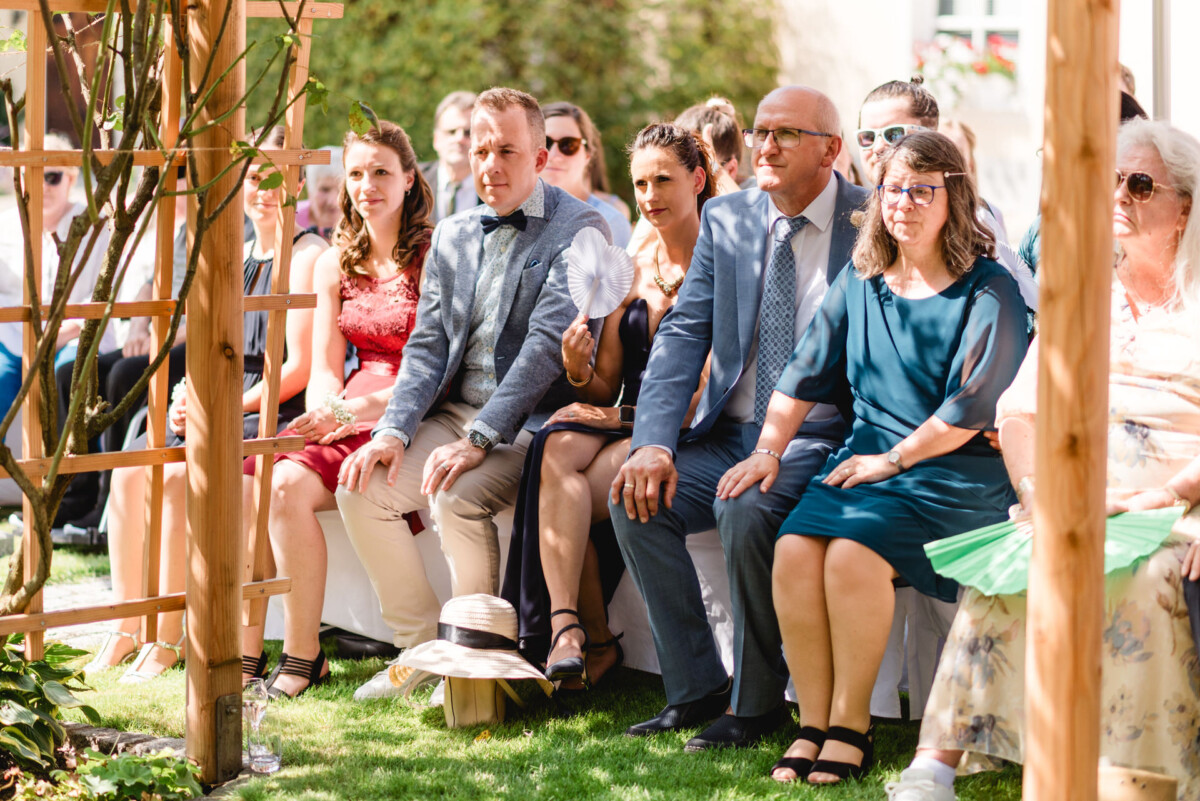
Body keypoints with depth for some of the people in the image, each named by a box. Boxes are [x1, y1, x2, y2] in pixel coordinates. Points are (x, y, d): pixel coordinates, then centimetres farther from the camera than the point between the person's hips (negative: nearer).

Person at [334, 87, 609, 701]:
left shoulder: (578, 230, -8)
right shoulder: (452, 236, 14)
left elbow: (548, 343, -18)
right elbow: (428, 345, 11)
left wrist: (478, 440, -26)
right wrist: (394, 430, -8)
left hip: (530, 422, -7)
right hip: (453, 413, 7)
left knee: (458, 497, -32)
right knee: (360, 489, -13)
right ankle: (423, 646, -1)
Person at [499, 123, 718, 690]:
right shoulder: (630, 269, 16)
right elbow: (606, 387, 14)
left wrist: (629, 417, -16)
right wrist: (580, 369, -8)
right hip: (623, 422, 5)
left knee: (571, 497, -28)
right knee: (557, 448, -28)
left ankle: (572, 631, -11)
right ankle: (571, 628, -37)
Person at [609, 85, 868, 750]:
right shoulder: (725, 219, 9)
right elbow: (683, 334, 5)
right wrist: (653, 442, -11)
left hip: (820, 439, -5)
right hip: (730, 433, 5)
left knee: (746, 510, -32)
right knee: (635, 499, -18)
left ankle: (756, 701, -13)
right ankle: (697, 688, -5)